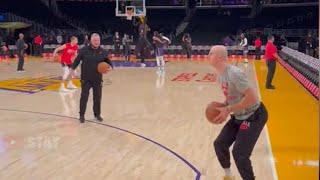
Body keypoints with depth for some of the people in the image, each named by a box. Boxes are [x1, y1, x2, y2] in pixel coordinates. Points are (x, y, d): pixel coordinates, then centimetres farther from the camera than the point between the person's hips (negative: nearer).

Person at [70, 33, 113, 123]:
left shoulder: (103, 52, 0)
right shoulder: (84, 50, -5)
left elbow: (108, 62, 8)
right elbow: (77, 60, 2)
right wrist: (72, 69, -4)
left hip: (98, 79, 2)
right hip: (86, 79, -2)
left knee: (98, 97, 10)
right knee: (84, 97, 2)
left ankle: (97, 114, 27)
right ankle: (82, 115, 16)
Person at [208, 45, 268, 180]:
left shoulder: (234, 73, -28)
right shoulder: (220, 75, 2)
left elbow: (252, 98, -31)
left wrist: (228, 110, -27)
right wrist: (223, 107, -3)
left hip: (253, 116, -9)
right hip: (238, 117, 9)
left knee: (239, 154, -14)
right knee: (219, 144, 10)